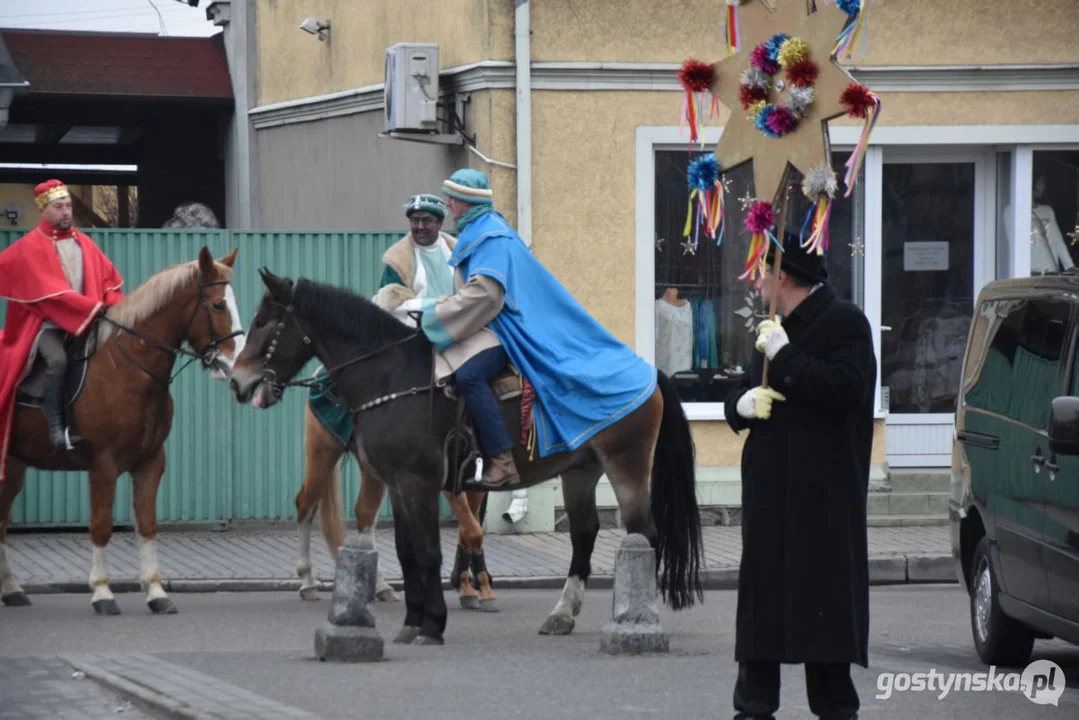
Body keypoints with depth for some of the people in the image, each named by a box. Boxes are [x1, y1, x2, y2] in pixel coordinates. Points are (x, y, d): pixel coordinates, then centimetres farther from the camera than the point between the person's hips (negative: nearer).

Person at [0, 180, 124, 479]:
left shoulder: (84, 244, 14)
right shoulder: (30, 247, -5)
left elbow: (109, 281, 15)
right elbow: (52, 292, -14)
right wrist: (94, 307, -20)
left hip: (88, 321, 7)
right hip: (47, 324, -7)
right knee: (57, 359, -33)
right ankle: (56, 428, -32)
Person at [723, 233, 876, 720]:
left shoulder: (844, 323, -5)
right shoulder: (773, 329, 21)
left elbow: (847, 387, -20)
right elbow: (741, 396, 26)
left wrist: (785, 357, -19)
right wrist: (742, 404, 2)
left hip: (824, 496, -7)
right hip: (769, 493, 7)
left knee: (825, 597, -3)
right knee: (761, 591, 4)